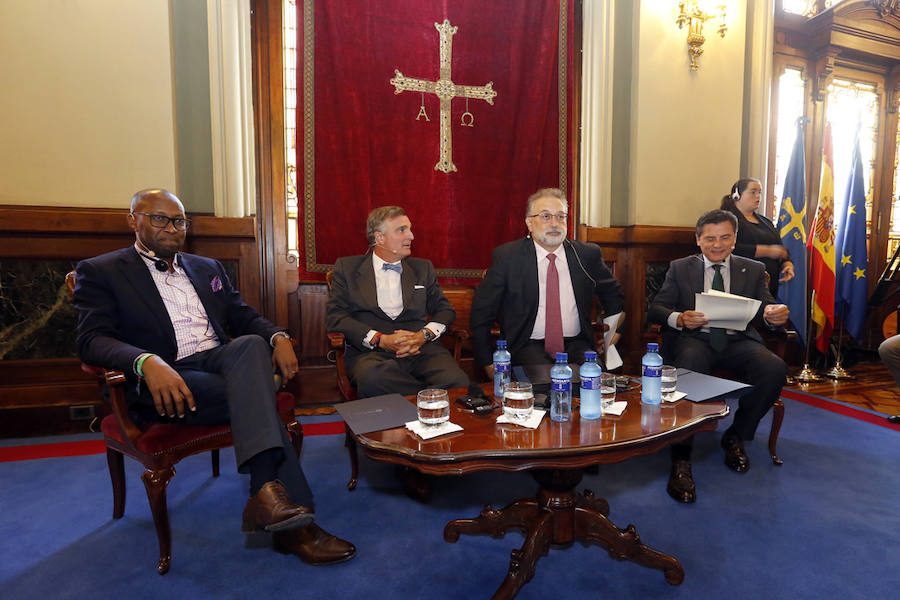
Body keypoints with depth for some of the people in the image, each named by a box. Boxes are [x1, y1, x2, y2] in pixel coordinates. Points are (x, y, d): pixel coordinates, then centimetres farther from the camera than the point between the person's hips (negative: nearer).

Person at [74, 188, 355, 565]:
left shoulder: (208, 267, 24)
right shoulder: (100, 272, 8)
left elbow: (243, 316, 18)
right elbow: (93, 339, -7)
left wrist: (278, 336, -6)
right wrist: (147, 362, -30)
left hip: (219, 362, 4)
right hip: (162, 380, -4)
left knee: (252, 344, -32)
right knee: (257, 396, -30)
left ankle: (267, 493, -39)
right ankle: (291, 521, -28)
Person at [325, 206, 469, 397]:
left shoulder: (423, 268, 22)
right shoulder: (347, 268, 13)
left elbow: (445, 310, 18)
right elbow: (334, 316, 3)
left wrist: (424, 335, -6)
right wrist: (381, 340, -11)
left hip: (420, 350, 1)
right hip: (370, 352, 0)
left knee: (458, 382, -32)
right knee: (373, 378, -37)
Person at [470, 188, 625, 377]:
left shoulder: (588, 254, 6)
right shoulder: (506, 256, -2)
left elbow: (614, 296, 25)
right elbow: (481, 312, 1)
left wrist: (614, 332, 11)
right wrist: (488, 363, -3)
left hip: (576, 345, 3)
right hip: (528, 346, -3)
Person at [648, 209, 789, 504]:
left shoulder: (753, 270, 18)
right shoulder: (680, 268, 12)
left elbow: (767, 308, 8)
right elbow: (654, 310, 3)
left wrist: (774, 314, -18)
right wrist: (679, 319, -19)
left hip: (738, 340, 3)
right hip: (693, 338, -2)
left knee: (775, 369, -27)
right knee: (690, 369, -36)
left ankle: (736, 437, -2)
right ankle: (681, 460, -27)